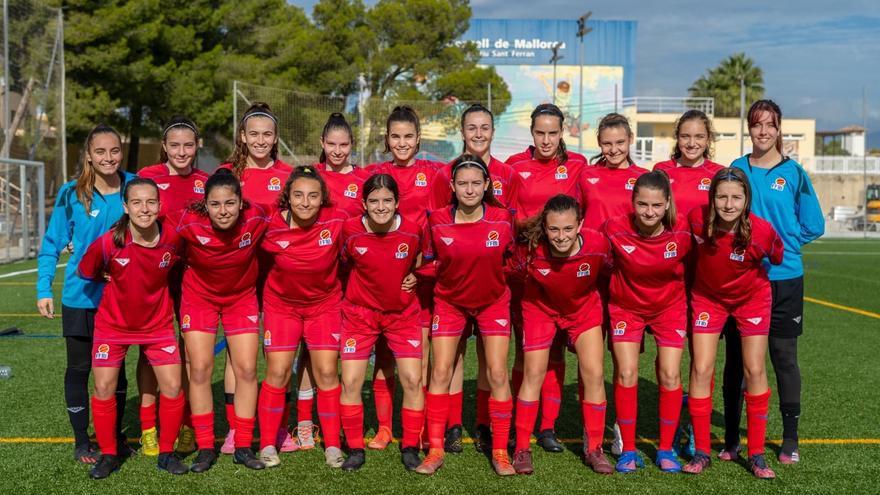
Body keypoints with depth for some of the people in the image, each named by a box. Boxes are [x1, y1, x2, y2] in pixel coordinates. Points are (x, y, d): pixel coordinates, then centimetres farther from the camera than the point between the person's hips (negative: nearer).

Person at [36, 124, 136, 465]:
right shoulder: (72, 194, -9)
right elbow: (52, 245, -3)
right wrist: (44, 290, -9)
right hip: (81, 298, -2)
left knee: (116, 367, 13)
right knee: (79, 369, 8)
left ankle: (115, 436, 29)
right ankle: (81, 441, 23)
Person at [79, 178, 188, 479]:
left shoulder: (172, 238, -18)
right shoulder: (107, 243, -23)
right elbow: (85, 273, -3)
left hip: (158, 324, 1)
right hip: (113, 324, -1)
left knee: (173, 388, -3)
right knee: (104, 388, -1)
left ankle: (167, 453, 16)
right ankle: (108, 455, 20)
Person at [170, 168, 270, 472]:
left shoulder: (256, 219, -25)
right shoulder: (189, 222, -28)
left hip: (242, 297, 1)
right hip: (199, 296, -1)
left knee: (247, 370, -1)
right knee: (200, 370, -2)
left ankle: (243, 447, 12)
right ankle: (205, 449, 10)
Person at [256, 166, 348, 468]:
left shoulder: (337, 221, -20)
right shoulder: (271, 226, -19)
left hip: (325, 304, 0)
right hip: (281, 304, 0)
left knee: (326, 373, -1)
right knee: (278, 373, 0)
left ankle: (332, 444, 13)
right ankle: (267, 444, 15)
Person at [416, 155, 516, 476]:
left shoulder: (503, 218, -15)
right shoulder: (437, 221, -15)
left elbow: (511, 258, 2)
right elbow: (428, 261, 0)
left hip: (493, 302, 0)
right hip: (449, 301, 0)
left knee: (497, 374, -2)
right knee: (440, 372, -1)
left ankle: (500, 451, 10)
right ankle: (435, 450, 10)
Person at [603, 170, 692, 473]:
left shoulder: (683, 231, -23)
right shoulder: (615, 229, -25)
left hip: (670, 306, 1)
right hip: (626, 307, 0)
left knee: (670, 375, -3)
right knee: (626, 375, -5)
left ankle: (666, 449, 14)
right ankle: (628, 450, 9)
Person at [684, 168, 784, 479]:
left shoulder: (762, 231, -31)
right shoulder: (697, 218, -26)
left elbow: (778, 258, -8)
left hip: (752, 298, -1)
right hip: (708, 297, 1)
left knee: (755, 371, 1)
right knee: (701, 370, -4)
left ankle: (756, 454, 15)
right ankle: (701, 451, 8)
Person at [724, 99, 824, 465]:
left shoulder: (794, 173, 1)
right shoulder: (736, 170, 5)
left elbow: (814, 225, 2)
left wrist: (779, 242, -6)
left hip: (783, 278, -1)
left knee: (784, 357, 6)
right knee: (735, 357, 6)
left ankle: (790, 440, 19)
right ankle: (731, 438, 18)